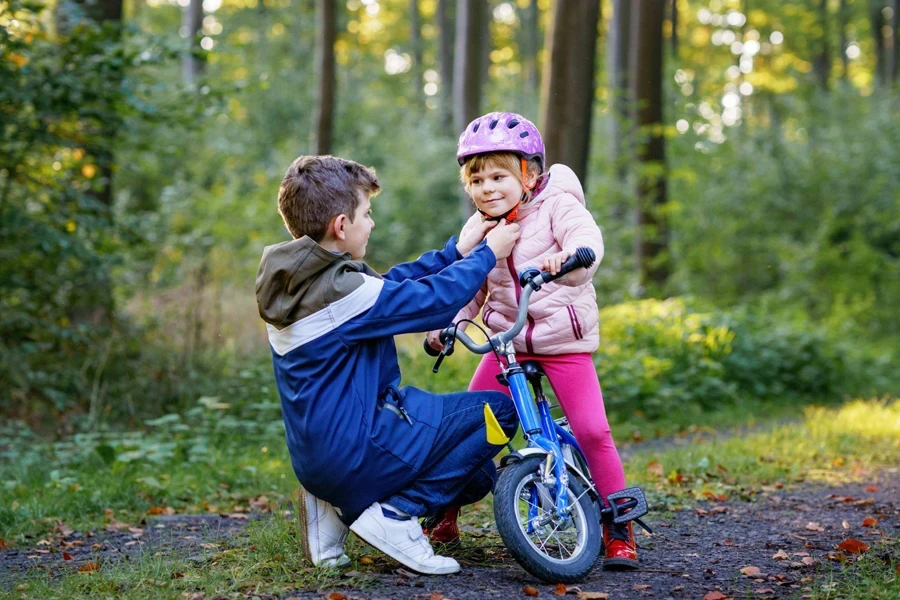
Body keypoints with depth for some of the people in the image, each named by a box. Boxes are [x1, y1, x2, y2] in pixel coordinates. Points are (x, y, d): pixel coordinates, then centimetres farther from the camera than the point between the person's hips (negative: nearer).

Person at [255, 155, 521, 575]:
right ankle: (396, 512, -6)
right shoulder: (342, 290, -21)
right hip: (359, 453, -10)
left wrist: (457, 252, 16)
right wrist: (486, 254, 0)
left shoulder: (288, 283, 7)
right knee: (499, 409, -3)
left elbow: (393, 286, 15)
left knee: (477, 475, 22)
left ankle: (335, 508, 11)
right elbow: (433, 301, -15)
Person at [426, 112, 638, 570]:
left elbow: (588, 238, -29)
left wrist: (569, 256, -52)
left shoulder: (556, 205, -10)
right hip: (506, 343, 4)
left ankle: (619, 530, 1)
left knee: (593, 430, -14)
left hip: (565, 341, -4)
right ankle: (443, 516, 16)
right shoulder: (478, 229, 5)